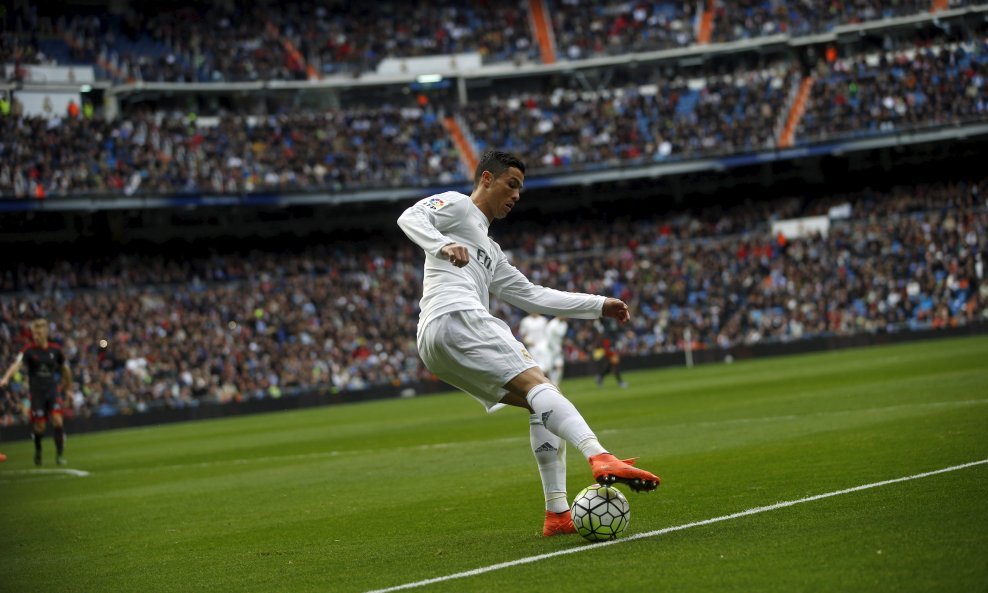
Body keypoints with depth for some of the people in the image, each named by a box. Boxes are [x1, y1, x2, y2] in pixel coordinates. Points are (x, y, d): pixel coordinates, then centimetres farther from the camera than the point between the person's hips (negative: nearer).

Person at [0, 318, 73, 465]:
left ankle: (60, 454, -6)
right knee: (40, 425, 1)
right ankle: (38, 452, 27)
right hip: (36, 392, -1)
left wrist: (68, 386, 23)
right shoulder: (29, 350, -8)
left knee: (57, 420, -14)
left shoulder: (55, 349, 1)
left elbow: (65, 368, 16)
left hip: (52, 390, 2)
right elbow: (18, 363, -25)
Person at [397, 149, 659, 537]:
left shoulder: (490, 251, 38)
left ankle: (558, 514, -6)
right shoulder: (457, 205, 12)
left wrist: (599, 306, 29)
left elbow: (532, 296, 35)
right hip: (454, 319, -9)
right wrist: (442, 246, -24)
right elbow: (410, 217, -5)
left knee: (542, 403, 4)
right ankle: (601, 459, -45)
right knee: (538, 385, -24)